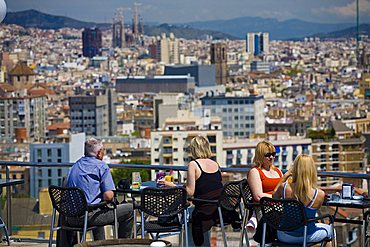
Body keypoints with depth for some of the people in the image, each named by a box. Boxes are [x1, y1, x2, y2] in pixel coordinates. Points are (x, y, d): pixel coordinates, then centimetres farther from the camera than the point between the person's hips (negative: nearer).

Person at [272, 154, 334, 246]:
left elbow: (274, 196, 7)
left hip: (285, 236, 2)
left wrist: (285, 176, 11)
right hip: (307, 237, -1)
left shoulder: (283, 187, -17)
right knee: (329, 229, 34)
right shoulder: (320, 194, -22)